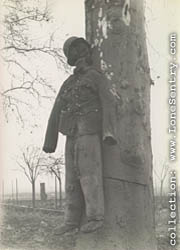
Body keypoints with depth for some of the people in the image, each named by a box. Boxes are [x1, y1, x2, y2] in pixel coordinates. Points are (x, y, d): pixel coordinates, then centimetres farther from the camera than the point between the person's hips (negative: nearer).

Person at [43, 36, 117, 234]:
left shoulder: (97, 76, 3)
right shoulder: (68, 84, 22)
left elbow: (109, 104, -10)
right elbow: (56, 114, 18)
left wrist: (109, 132, -25)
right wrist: (49, 141, 12)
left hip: (90, 131, -6)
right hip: (73, 134, 6)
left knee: (89, 173, -12)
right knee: (73, 176, 2)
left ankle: (95, 218, -8)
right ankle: (72, 221, 3)